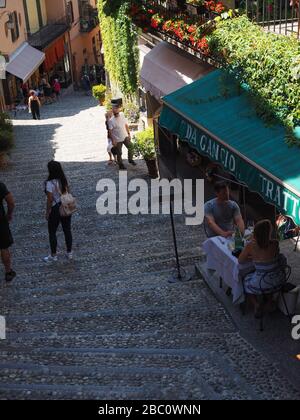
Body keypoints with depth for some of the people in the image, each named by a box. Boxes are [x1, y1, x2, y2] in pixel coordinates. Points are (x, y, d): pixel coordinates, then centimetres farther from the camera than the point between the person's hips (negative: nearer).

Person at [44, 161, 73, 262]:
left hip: (55, 209, -6)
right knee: (67, 230, 15)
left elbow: (50, 200, -18)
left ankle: (53, 256, 16)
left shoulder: (50, 183, -21)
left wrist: (47, 212, -8)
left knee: (52, 233, 8)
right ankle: (69, 253, 25)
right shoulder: (64, 180, -1)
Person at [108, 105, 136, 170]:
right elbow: (110, 131, -13)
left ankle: (130, 159, 27)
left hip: (125, 137, 4)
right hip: (117, 139, -4)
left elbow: (126, 125, 8)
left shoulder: (122, 115, -2)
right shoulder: (111, 120, -16)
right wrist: (113, 140, -17)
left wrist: (129, 134, 8)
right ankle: (120, 164, 24)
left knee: (131, 147, 4)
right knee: (119, 153, 6)